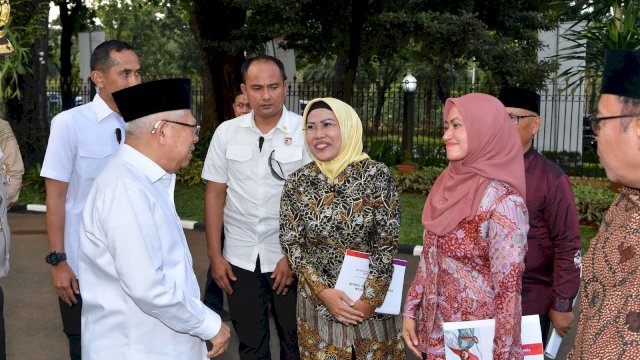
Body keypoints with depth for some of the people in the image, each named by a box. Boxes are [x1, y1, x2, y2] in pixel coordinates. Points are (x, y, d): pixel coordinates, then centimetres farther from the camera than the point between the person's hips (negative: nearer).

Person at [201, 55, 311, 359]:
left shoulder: (305, 132, -7)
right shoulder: (227, 132, 1)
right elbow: (215, 193, 5)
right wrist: (214, 254, 2)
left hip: (290, 256, -2)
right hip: (240, 257, 2)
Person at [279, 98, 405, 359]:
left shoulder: (377, 175, -11)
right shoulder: (297, 182, -5)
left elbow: (387, 243, -9)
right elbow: (291, 244, -3)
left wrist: (370, 298, -14)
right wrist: (324, 291, -14)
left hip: (374, 297, -1)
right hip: (319, 300, 1)